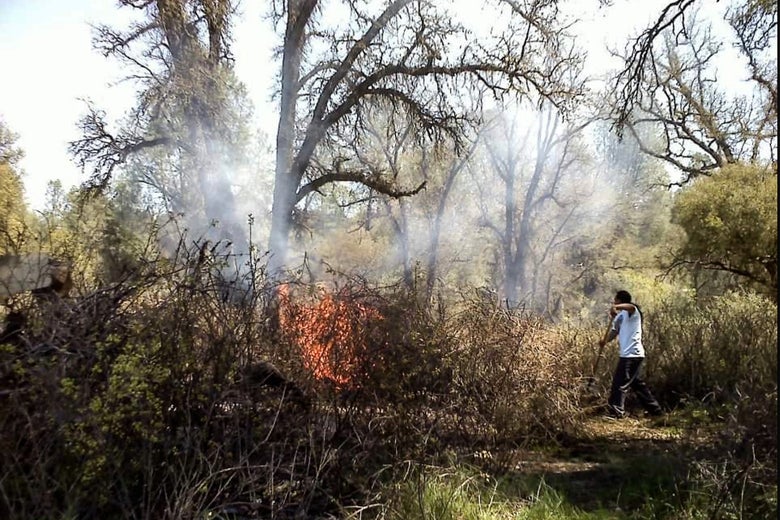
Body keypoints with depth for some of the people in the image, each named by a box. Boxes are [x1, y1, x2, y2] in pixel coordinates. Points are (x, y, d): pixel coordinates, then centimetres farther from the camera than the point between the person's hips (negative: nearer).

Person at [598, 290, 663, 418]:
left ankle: (616, 412, -5)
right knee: (637, 383, 16)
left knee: (620, 383, -8)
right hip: (630, 354, 10)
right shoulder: (620, 316, 19)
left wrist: (616, 307, -53)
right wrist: (604, 340, -6)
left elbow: (631, 306, -34)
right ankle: (655, 409, 26)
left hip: (631, 354, -10)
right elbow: (614, 331, 15)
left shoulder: (632, 312, -9)